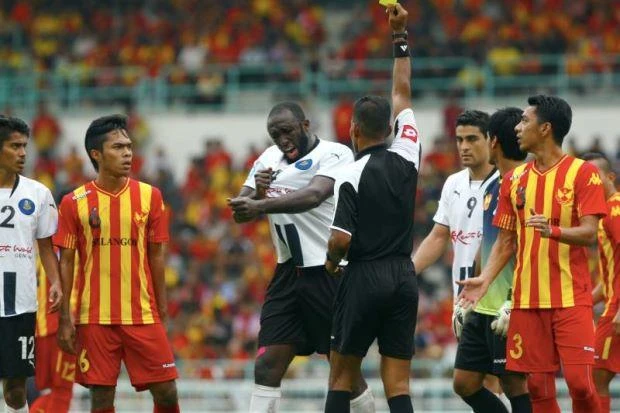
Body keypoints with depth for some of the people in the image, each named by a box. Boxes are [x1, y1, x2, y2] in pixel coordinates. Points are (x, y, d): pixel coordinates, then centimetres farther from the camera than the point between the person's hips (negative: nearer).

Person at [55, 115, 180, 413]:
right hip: (95, 318, -1)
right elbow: (66, 263, 2)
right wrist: (65, 319, -3)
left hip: (143, 315, 1)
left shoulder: (149, 196, 4)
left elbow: (155, 256, 9)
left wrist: (162, 310, 7)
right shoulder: (74, 203, -1)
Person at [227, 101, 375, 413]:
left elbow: (313, 196, -28)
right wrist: (257, 192, -13)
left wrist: (260, 205, -40)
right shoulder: (268, 159, 11)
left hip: (329, 272, -6)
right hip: (288, 273, 6)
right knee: (267, 367, -4)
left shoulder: (334, 154, -10)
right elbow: (240, 211, 10)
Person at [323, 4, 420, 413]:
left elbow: (341, 239, -15)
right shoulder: (406, 157, 3)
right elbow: (403, 93, 15)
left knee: (342, 375, 8)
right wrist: (401, 35, 22)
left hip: (364, 277, -4)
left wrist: (332, 260, 8)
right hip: (404, 276, 4)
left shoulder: (352, 175, -9)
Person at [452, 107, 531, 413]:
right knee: (465, 383, 9)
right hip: (484, 307, 9)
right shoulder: (493, 187, 15)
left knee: (514, 384, -5)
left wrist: (512, 304, -23)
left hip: (509, 308, -9)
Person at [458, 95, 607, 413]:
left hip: (571, 298, -5)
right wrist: (485, 279, -1)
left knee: (579, 382, -12)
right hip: (526, 300, 5)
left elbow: (589, 233, -11)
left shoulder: (583, 173, -3)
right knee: (538, 386, 1)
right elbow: (506, 241, 14)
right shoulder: (515, 179, 12)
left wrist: (553, 231, -29)